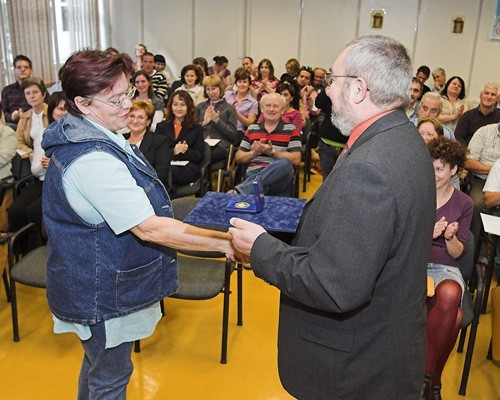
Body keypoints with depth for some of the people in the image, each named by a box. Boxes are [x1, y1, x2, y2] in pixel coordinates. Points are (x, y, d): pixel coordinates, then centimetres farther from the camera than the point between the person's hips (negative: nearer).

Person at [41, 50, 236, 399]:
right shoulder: (91, 160, -32)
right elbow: (150, 228, -33)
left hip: (94, 282, 10)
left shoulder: (82, 138, 3)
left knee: (98, 364, 29)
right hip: (102, 293, -10)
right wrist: (225, 242, -30)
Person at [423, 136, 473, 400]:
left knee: (449, 295, -38)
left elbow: (457, 253, 6)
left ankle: (427, 374, -21)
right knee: (453, 316, -32)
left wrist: (451, 238, -17)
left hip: (445, 268, 1)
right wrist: (428, 234, -18)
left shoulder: (464, 203, 8)